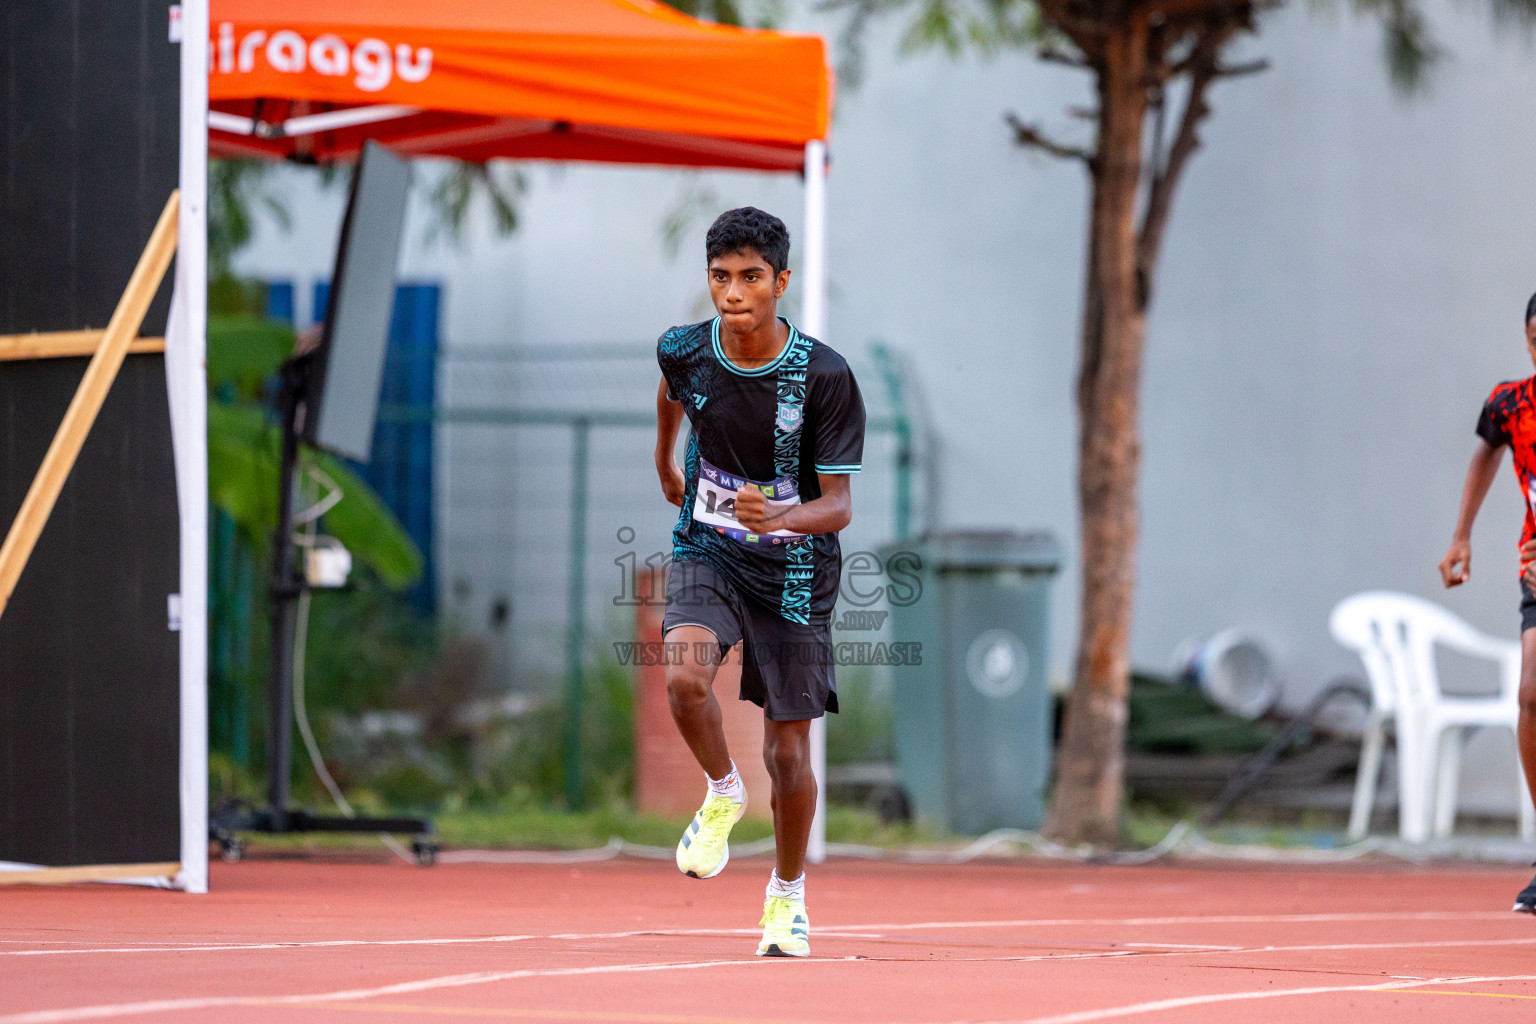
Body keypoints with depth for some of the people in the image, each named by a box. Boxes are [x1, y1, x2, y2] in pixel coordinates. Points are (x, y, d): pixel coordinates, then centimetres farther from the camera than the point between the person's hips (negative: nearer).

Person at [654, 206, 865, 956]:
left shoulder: (824, 376, -19)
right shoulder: (684, 352, -10)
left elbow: (837, 506, -18)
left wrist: (777, 517, -38)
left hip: (793, 570, -1)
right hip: (707, 553, 1)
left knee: (788, 752, 2)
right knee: (685, 677, -29)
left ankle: (787, 893, 29)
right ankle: (722, 793, 3)